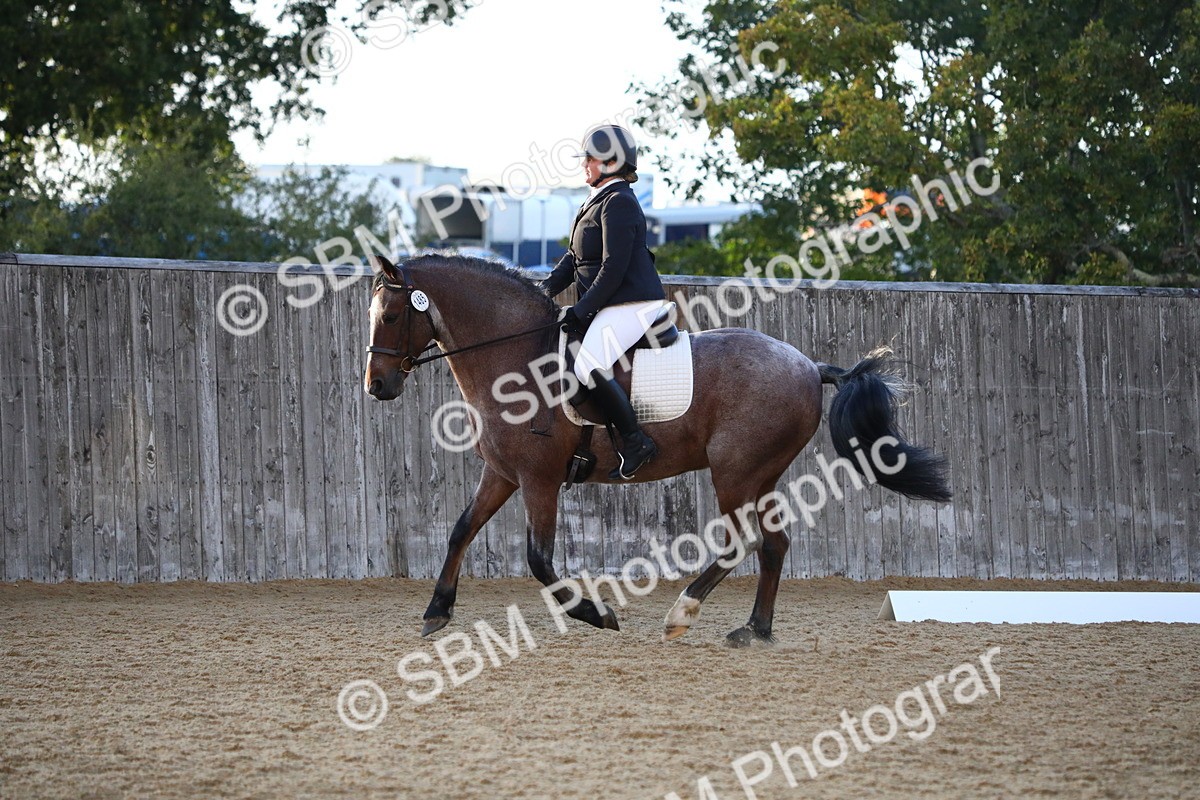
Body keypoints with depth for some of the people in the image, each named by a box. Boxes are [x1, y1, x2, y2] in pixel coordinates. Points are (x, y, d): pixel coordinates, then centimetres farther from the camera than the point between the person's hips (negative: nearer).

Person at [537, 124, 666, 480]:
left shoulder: (618, 203, -14)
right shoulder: (599, 201, 19)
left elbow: (613, 268, -20)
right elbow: (575, 257, 21)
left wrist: (582, 309, -20)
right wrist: (548, 286, 7)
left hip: (631, 304, -12)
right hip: (611, 305, 12)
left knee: (589, 367, -27)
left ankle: (635, 442, -20)